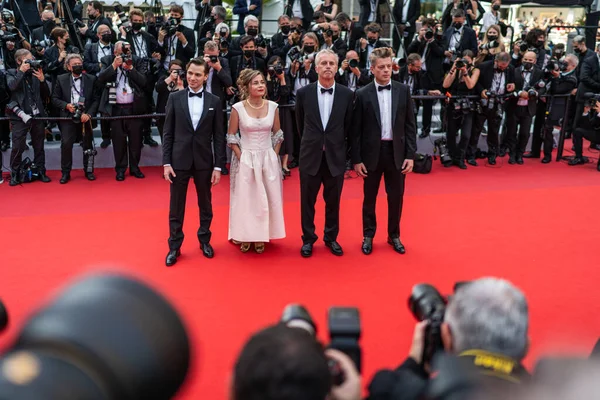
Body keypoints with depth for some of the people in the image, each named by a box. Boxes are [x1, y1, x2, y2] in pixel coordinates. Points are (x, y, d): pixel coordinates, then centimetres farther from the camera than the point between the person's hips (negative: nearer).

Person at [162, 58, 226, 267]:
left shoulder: (214, 101, 0)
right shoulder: (175, 98, 0)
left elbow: (219, 136, 0)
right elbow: (167, 133, 0)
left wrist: (218, 165, -4)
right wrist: (166, 162, -6)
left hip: (204, 161, 1)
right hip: (179, 160, 0)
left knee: (205, 204, 13)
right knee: (176, 206, 7)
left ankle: (204, 240, 30)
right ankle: (174, 246, 19)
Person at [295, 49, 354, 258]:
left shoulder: (347, 94, -4)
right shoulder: (304, 93, -4)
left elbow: (348, 126, 7)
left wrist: (336, 144, 11)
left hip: (335, 156, 0)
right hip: (310, 155, 0)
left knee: (333, 201, 12)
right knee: (307, 201, 9)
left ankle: (331, 238, 28)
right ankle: (308, 239, 24)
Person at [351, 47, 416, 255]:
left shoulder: (403, 91, 1)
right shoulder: (363, 94, -4)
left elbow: (410, 125, 2)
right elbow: (356, 130, -3)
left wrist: (410, 155, -3)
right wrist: (356, 159, -6)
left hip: (396, 152, 2)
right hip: (372, 153, -1)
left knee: (396, 197, 11)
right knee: (369, 197, 10)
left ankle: (394, 235, 27)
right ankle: (368, 236, 27)